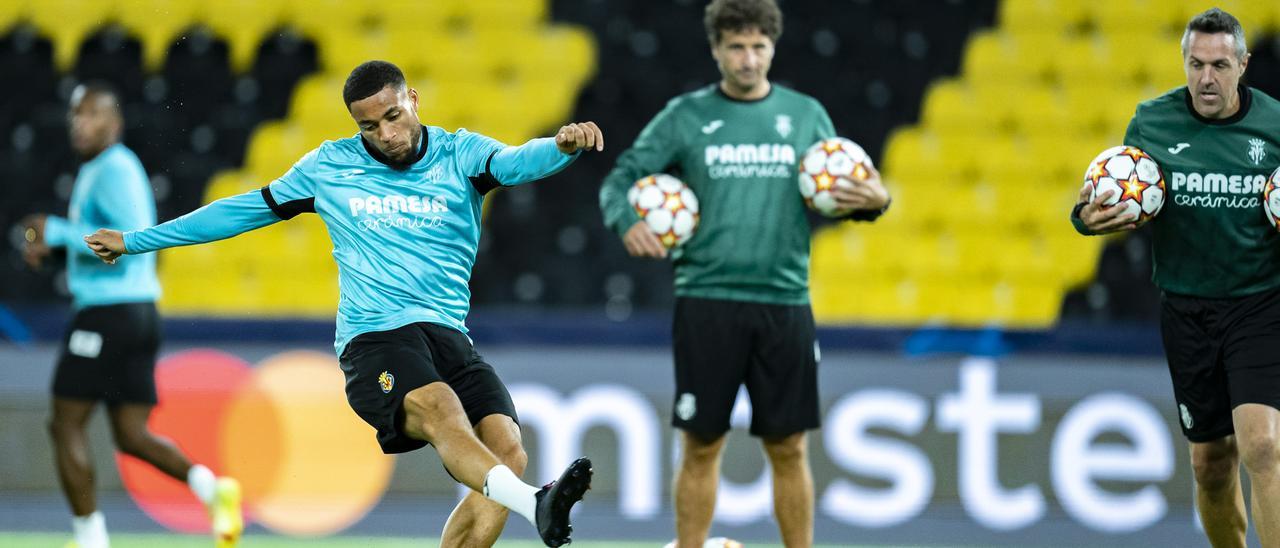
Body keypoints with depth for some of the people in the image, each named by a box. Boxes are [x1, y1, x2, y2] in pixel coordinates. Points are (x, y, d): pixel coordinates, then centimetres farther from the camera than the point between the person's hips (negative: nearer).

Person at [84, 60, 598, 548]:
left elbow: (518, 161, -10)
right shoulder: (329, 166, 14)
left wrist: (561, 146, -36)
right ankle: (536, 505, -61)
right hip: (373, 339, -3)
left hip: (451, 339, 3)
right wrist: (134, 240, 30)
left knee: (507, 449, -21)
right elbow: (244, 210, 24)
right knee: (440, 409, -34)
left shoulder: (460, 153, 11)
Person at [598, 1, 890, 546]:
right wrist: (627, 220, -15)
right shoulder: (685, 115, 3)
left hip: (784, 304, 1)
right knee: (701, 445, 2)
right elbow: (621, 178, 6)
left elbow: (837, 197, 15)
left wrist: (873, 201, -7)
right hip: (707, 302, -1)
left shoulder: (807, 115, 8)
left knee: (788, 448, 4)